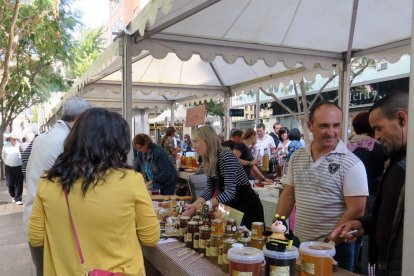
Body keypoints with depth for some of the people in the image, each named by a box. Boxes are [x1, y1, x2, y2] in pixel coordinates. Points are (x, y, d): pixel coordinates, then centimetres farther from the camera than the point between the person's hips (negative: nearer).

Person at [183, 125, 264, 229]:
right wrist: (195, 204, -14)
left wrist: (203, 206, -38)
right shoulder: (210, 161, 2)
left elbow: (229, 192, -31)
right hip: (233, 207, 8)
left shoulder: (227, 157, -24)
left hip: (248, 207, -8)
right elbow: (209, 189, 2)